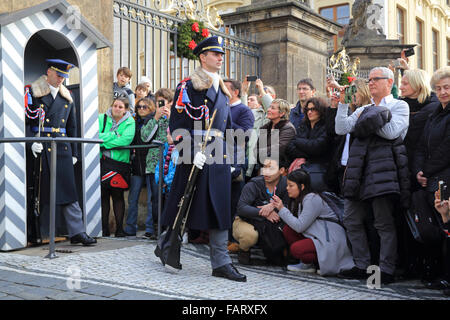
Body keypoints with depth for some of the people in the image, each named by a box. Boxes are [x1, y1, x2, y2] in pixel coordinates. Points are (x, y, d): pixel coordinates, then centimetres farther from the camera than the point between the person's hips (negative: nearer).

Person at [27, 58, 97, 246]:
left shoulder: (67, 97, 16)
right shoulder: (33, 93, 2)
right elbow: (26, 121, -3)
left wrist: (74, 153, 14)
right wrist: (32, 142, -18)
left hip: (62, 148, 4)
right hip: (41, 148, -4)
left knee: (69, 191, 0)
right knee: (40, 193, 1)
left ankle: (77, 232, 0)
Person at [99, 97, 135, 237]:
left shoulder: (130, 122, 3)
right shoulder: (101, 118, 9)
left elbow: (126, 139, -14)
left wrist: (105, 140, -11)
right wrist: (114, 135, -12)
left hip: (120, 162, -1)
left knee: (118, 195, 2)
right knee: (103, 195, 2)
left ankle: (119, 228, 9)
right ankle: (104, 228, 10)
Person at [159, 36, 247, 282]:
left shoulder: (222, 91, 18)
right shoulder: (188, 87, -4)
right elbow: (177, 125, -11)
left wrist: (226, 156, 17)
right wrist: (193, 151, -20)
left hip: (218, 159, 7)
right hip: (194, 156, -6)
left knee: (220, 209, 3)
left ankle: (221, 263, 6)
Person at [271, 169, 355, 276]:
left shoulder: (312, 199, -17)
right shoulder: (298, 199, 12)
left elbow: (300, 226, -21)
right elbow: (292, 222, 4)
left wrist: (282, 209, -16)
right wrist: (278, 207, -5)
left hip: (331, 241, -10)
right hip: (317, 237, 10)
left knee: (295, 249, -26)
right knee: (287, 230, -3)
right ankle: (307, 263, 3)